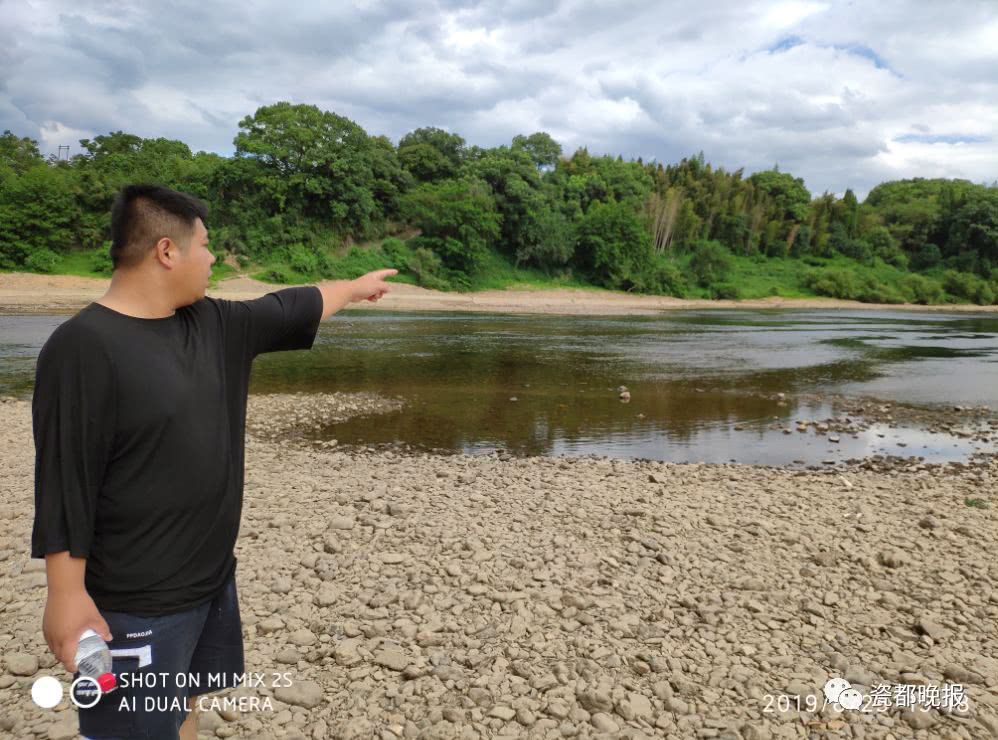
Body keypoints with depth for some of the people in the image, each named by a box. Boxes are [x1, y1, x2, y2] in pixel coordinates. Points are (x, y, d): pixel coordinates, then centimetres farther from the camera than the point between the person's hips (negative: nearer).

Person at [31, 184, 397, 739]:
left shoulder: (214, 325, 2)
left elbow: (290, 308, 17)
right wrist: (68, 594, -20)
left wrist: (357, 286, 30)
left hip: (212, 577, 8)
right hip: (136, 603, -8)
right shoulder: (85, 348, -21)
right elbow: (63, 481, -21)